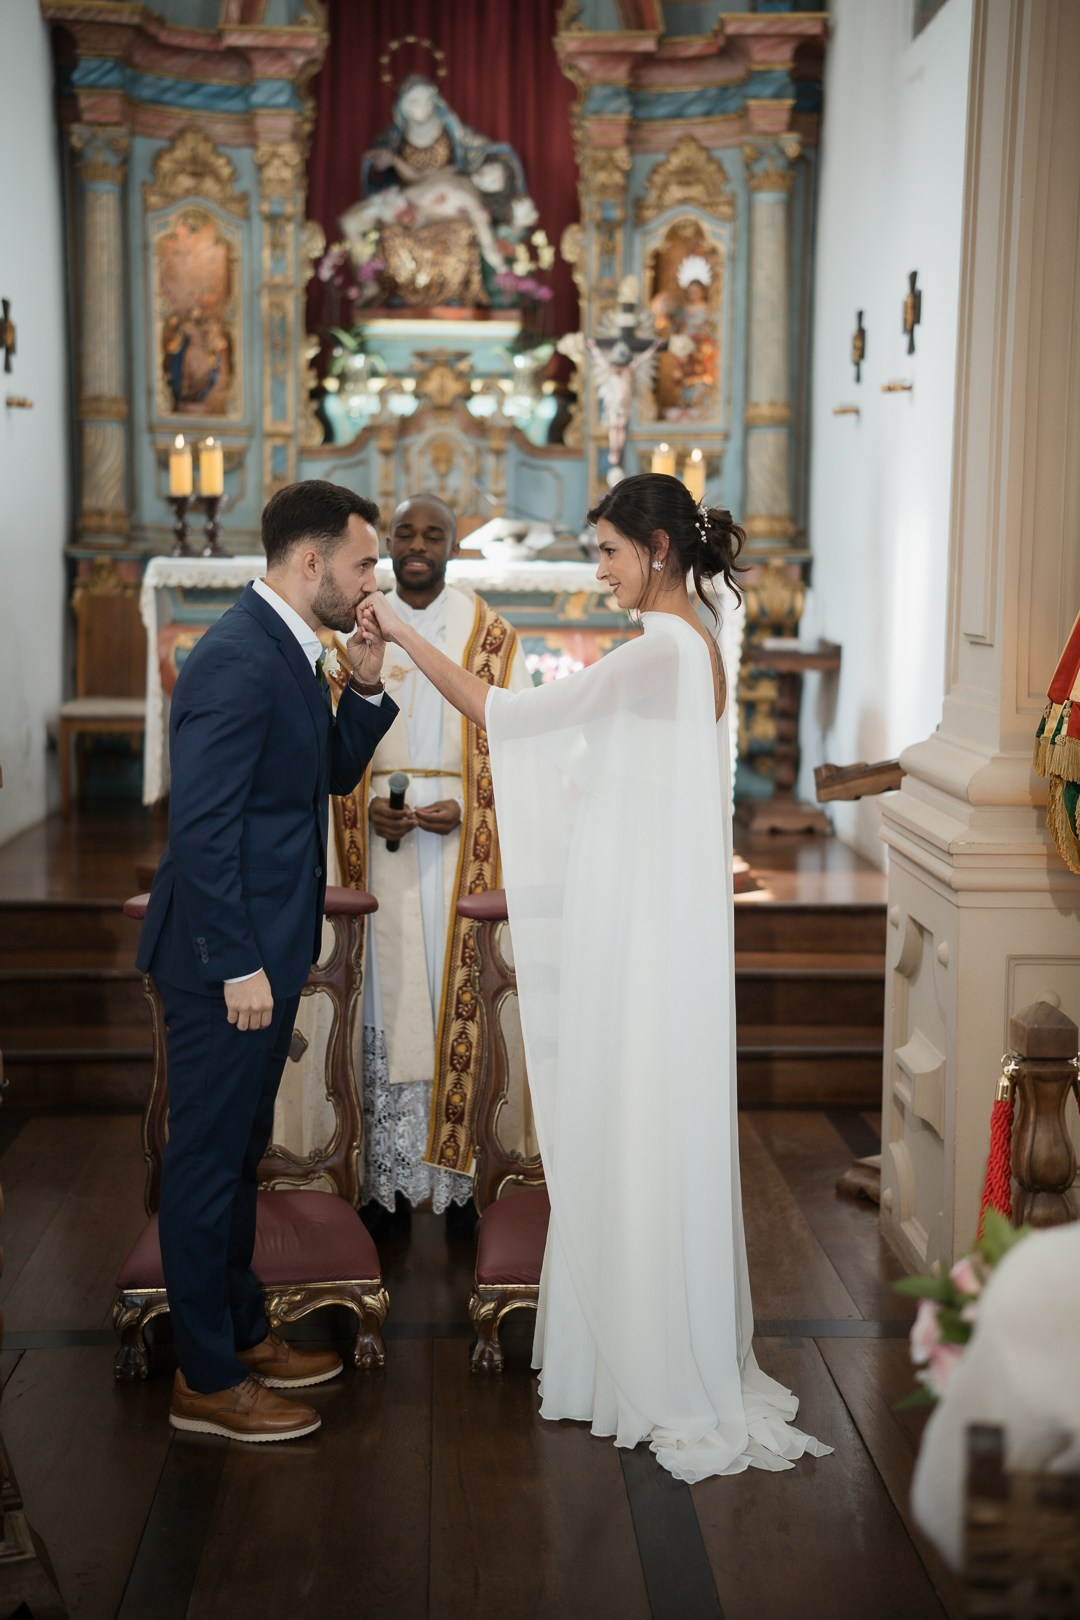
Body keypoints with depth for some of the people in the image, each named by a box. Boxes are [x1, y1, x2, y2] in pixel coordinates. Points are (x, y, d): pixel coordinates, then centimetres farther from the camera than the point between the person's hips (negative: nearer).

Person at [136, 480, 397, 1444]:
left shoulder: (287, 651, 10)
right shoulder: (237, 660, -20)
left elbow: (336, 773, 19)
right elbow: (202, 828, -24)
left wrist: (366, 687, 3)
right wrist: (239, 968, -22)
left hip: (265, 952, 10)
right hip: (228, 960, -10)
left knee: (237, 1155, 20)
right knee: (209, 1162, 2)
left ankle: (241, 1333, 35)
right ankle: (207, 1382, 14)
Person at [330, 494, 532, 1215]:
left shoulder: (492, 637, 3)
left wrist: (465, 810, -14)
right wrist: (366, 809, -8)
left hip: (462, 839, -2)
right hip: (381, 838, 2)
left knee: (456, 986, -2)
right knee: (387, 985, 1)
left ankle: (457, 1157, 6)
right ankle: (386, 1165, 8)